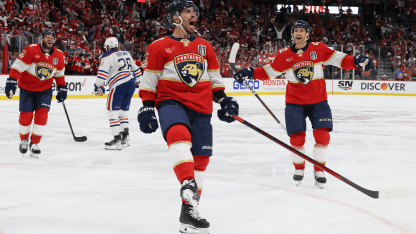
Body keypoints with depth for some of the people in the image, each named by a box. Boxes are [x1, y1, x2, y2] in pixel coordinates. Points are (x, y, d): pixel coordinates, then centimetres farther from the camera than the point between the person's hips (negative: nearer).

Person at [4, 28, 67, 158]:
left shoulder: (58, 55, -2)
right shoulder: (31, 50, -18)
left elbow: (60, 73, 13)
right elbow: (18, 66, -20)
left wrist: (62, 88, 11)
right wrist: (11, 82, -28)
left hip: (45, 90, 3)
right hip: (27, 88, -3)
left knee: (42, 114, -12)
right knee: (26, 116, -4)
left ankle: (34, 143, 1)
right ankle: (24, 140, 24)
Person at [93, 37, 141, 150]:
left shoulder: (108, 56, 0)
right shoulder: (126, 53, 21)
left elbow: (103, 72, -11)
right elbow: (135, 68, 26)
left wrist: (98, 86, -7)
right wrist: (137, 81, 36)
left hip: (119, 84, -7)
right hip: (131, 83, 7)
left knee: (113, 109, -5)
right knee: (123, 109, 17)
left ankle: (117, 138, -14)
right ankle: (125, 136, 12)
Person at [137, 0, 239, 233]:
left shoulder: (205, 46, 16)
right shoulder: (159, 47, 3)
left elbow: (214, 78, 22)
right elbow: (149, 81, 3)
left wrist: (223, 100, 10)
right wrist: (147, 107, -5)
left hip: (201, 107, 5)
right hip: (171, 102, -5)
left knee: (200, 158, 2)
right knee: (179, 133, -37)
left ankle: (189, 210, 13)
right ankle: (188, 185, -47)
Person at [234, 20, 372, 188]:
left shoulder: (318, 49, -2)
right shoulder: (284, 54, 0)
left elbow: (338, 59, -4)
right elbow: (269, 71, 7)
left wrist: (357, 62, -20)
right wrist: (251, 73, -6)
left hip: (318, 102, 0)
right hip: (295, 103, 0)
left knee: (322, 136, -8)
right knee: (297, 138, -4)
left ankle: (318, 171, 10)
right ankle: (299, 169, 21)